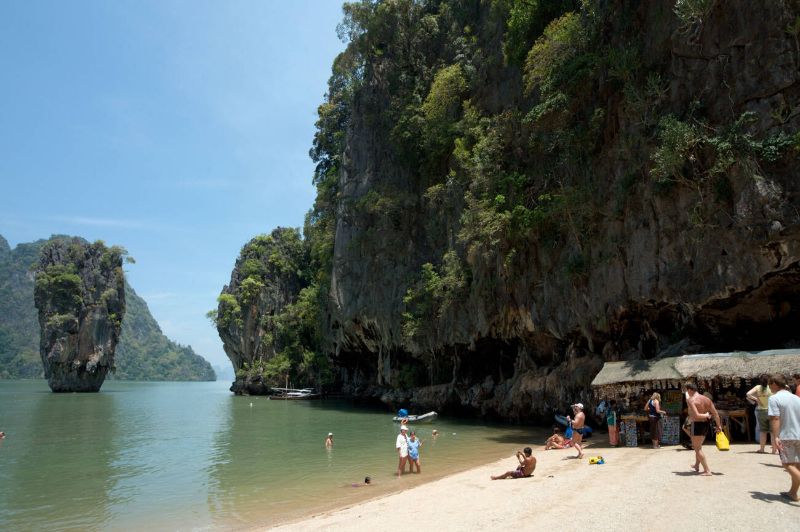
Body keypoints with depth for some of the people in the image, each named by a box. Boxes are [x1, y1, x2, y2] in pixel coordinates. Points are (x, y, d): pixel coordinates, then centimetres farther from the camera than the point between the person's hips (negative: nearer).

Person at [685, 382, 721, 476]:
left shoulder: (691, 400, -16)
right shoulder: (706, 399, 5)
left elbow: (696, 415, -27)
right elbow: (715, 413, 3)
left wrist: (706, 415, -11)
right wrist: (718, 425, 7)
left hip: (697, 425, -8)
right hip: (705, 424, 8)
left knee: (698, 448, 1)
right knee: (698, 446, 25)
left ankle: (707, 471, -3)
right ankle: (697, 465, 38)